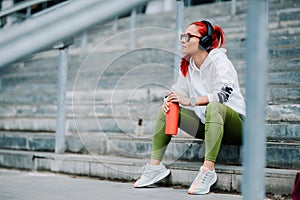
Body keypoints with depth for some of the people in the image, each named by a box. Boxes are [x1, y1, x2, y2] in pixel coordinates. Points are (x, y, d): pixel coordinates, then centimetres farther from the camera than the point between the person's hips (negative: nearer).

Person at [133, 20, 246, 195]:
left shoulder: (219, 62, -16)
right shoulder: (187, 65, 6)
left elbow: (225, 92, -32)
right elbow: (179, 91, 10)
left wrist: (191, 101, -38)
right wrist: (169, 100, -14)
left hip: (233, 125, -8)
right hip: (205, 124, 8)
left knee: (213, 107, -38)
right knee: (168, 110, 1)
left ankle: (208, 169, -45)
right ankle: (155, 166, -4)